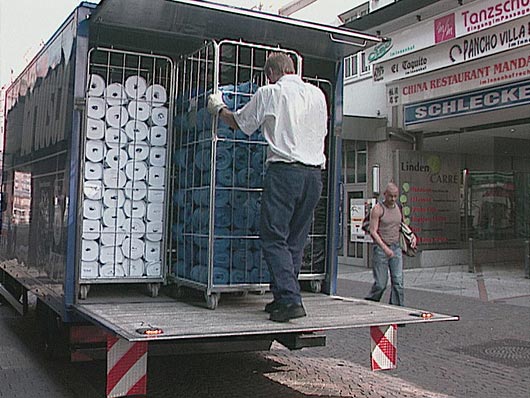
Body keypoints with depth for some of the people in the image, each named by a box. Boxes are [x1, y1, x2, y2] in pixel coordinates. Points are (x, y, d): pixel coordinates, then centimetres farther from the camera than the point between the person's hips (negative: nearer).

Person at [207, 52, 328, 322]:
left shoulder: (269, 93, 1)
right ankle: (282, 296, 15)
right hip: (314, 172, 6)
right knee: (295, 240, 10)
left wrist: (218, 108, 31)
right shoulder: (317, 94, 15)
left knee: (274, 238, -4)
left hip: (284, 170, -6)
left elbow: (240, 122, 12)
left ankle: (290, 300, -13)